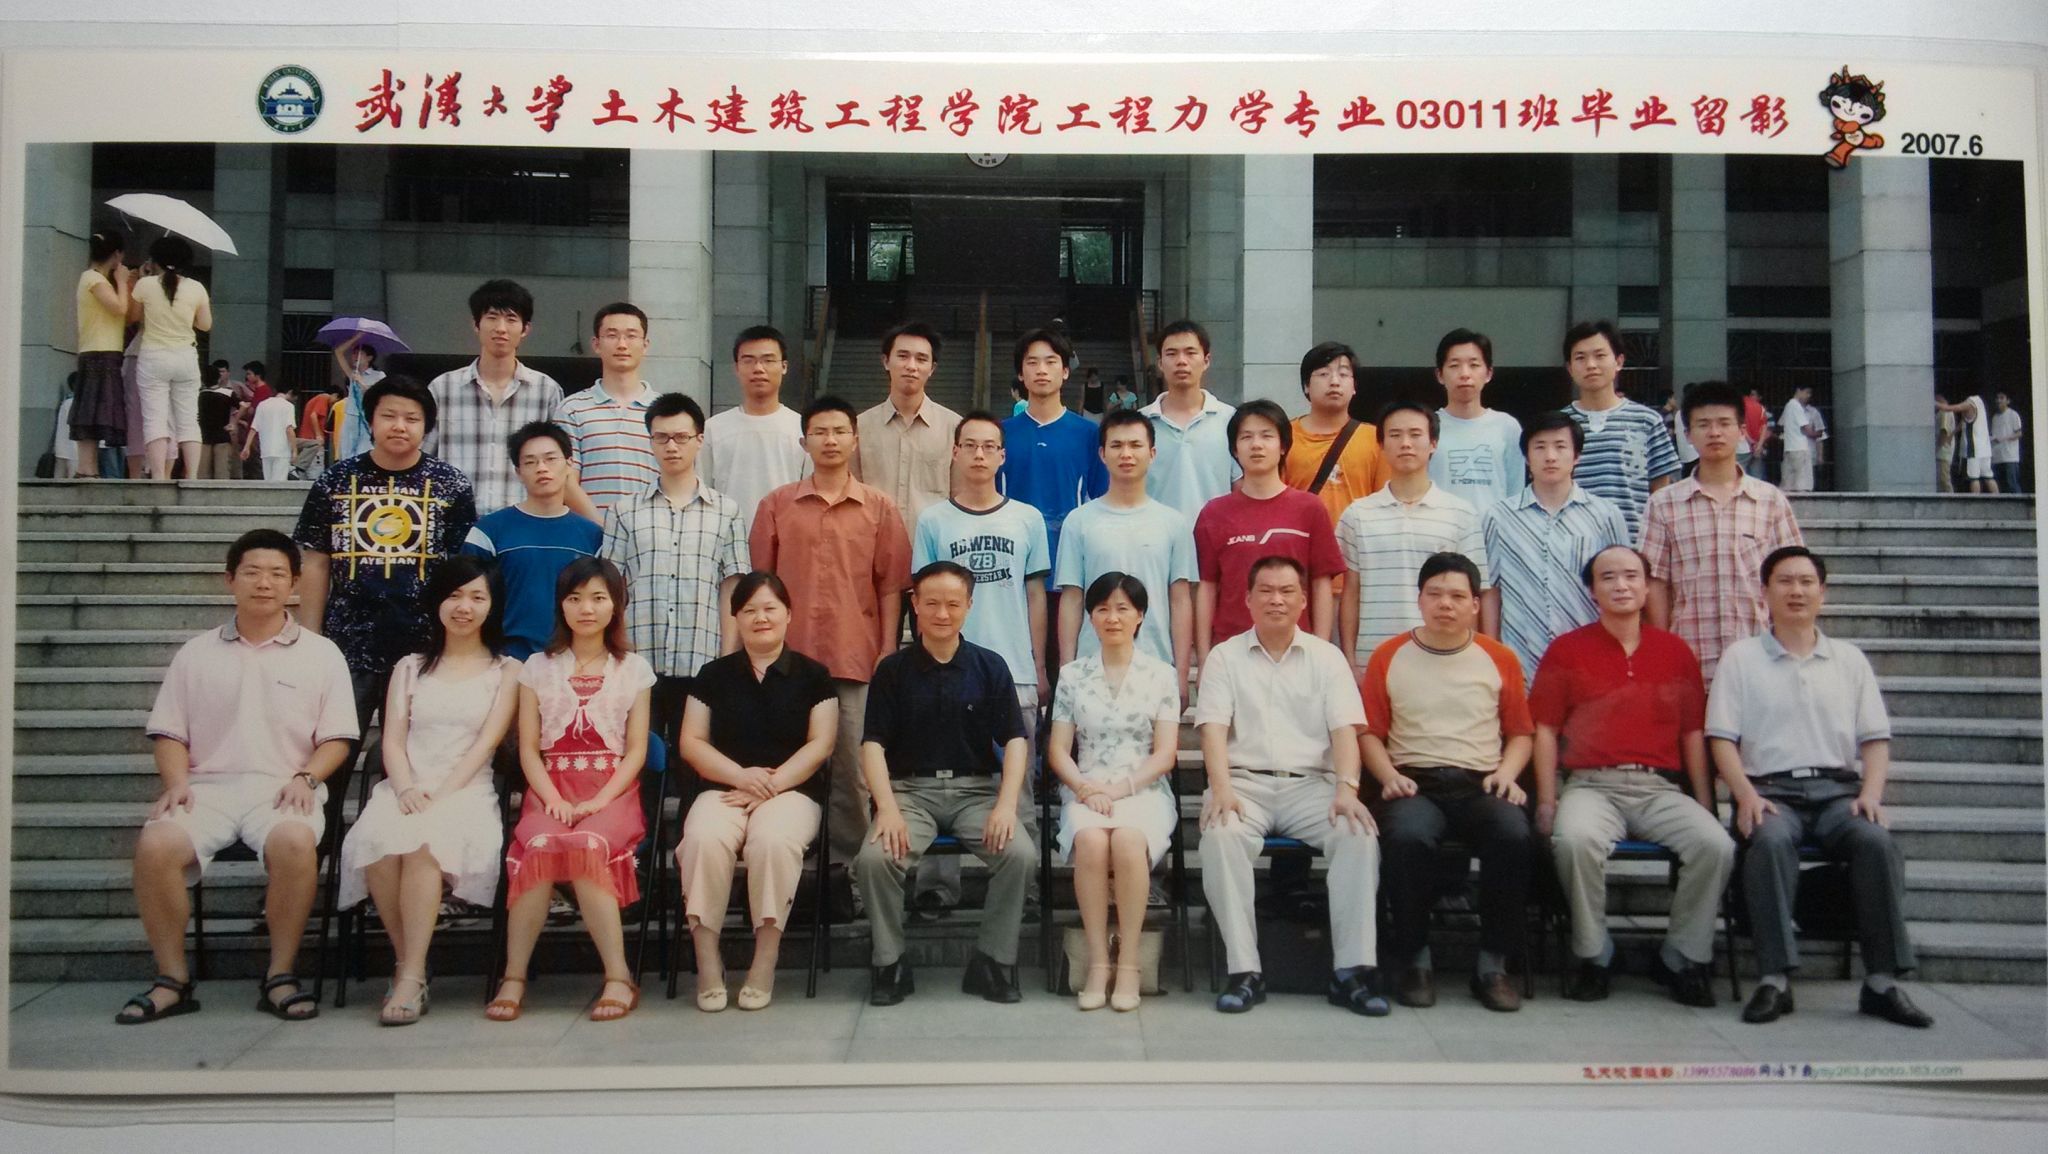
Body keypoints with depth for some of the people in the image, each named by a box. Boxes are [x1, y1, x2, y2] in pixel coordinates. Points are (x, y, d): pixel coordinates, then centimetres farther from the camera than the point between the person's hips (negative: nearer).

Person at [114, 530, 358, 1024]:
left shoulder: (320, 653, 11)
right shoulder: (196, 654, 17)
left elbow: (337, 738, 8)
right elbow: (169, 732, 14)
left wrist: (305, 777, -10)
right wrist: (176, 782, -4)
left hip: (281, 788, -2)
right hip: (208, 786, 2)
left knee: (295, 841, -35)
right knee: (155, 845, -28)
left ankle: (280, 975, -19)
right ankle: (172, 979, -12)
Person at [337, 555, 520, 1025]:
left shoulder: (506, 670, 13)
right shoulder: (410, 667, 21)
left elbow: (486, 743, 0)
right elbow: (392, 740, 10)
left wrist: (441, 794, -14)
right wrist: (406, 788, -11)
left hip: (466, 791, -2)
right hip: (406, 788, 2)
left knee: (423, 840, -36)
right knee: (379, 843, -33)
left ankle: (411, 977, -30)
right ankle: (408, 965, -18)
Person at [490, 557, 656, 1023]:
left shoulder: (633, 669, 12)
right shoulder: (538, 667, 14)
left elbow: (636, 750, 5)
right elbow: (528, 748, 7)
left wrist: (599, 801, -10)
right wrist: (553, 799, -10)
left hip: (612, 790, -1)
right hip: (551, 788, 1)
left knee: (588, 846, -34)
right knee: (539, 846, -33)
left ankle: (618, 978, -27)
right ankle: (514, 977, -24)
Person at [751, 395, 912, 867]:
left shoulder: (879, 508, 6)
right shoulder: (776, 504, 8)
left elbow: (890, 586, 5)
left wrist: (888, 651, 0)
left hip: (856, 659, -1)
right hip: (790, 656, 1)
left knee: (853, 766, 1)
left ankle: (850, 859, 11)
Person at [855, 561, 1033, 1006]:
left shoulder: (990, 667, 6)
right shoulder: (893, 669, 4)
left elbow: (1014, 740, 1)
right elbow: (873, 744, -2)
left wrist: (1006, 805, -14)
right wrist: (887, 808, -17)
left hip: (976, 789, 0)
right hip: (911, 789, 0)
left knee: (1020, 853, -27)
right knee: (875, 857, -28)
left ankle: (993, 962, -7)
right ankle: (889, 964, -6)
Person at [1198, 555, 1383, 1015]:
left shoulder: (1327, 657, 13)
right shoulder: (1225, 657, 11)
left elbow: (1345, 730, 2)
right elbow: (1214, 729, -1)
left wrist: (1347, 788, -16)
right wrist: (1221, 788, -19)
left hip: (1311, 783, 1)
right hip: (1246, 782, -1)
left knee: (1359, 833, -28)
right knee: (1220, 835, -33)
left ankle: (1353, 969, -22)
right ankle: (1244, 969, -27)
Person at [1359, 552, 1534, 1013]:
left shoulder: (1499, 658, 13)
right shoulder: (1389, 656, 10)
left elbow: (1520, 731, 15)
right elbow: (1369, 732, 9)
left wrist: (1507, 772, -3)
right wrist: (1389, 776, -7)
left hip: (1480, 784, 1)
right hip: (1414, 784, -1)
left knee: (1514, 835, -32)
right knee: (1407, 836, -35)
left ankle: (1493, 964, -17)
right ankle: (1416, 960, -17)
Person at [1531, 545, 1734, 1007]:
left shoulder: (1675, 652, 15)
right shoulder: (1566, 650, 8)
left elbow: (1693, 734, 14)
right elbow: (1546, 730, 4)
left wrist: (1705, 804, 5)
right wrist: (1546, 801, -6)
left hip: (1661, 788, 3)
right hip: (1592, 786, -2)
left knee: (1716, 845, -25)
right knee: (1575, 839, -34)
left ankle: (1682, 958, -3)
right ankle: (1592, 956, -11)